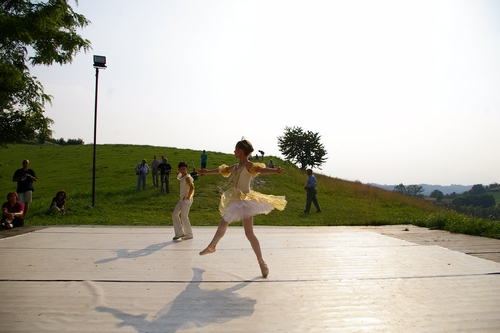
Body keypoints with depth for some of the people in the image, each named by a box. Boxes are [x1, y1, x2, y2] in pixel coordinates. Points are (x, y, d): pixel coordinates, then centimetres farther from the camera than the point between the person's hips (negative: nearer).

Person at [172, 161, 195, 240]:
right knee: (174, 214, 8)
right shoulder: (182, 177, 10)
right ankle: (179, 232, 10)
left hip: (187, 200, -9)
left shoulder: (188, 178, -17)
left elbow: (192, 187, -31)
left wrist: (188, 196, -24)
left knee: (184, 217, -2)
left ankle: (189, 234, 12)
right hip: (182, 199, 9)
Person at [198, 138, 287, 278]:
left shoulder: (249, 165, -13)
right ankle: (211, 247, 46)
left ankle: (261, 262, -1)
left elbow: (262, 169, -33)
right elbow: (223, 170, 28)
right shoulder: (236, 166, 12)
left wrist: (275, 170, -54)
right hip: (235, 200, 9)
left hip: (244, 200, -9)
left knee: (249, 233, -10)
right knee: (223, 224, 24)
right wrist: (208, 172, 43)